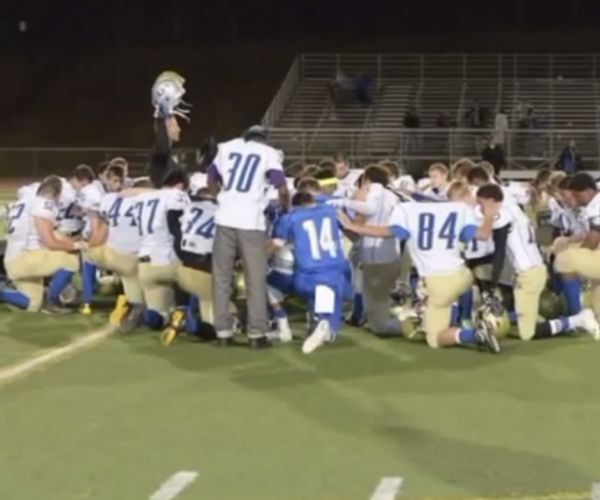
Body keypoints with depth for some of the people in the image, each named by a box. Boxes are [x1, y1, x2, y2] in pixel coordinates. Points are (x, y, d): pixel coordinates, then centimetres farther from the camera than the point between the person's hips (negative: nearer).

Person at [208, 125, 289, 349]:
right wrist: (285, 210, 15)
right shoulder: (269, 153, 6)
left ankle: (223, 332, 9)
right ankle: (257, 333, 2)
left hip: (225, 219, 3)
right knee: (256, 280, 4)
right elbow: (283, 190, -4)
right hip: (251, 222, -3)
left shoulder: (227, 147, 17)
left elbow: (212, 180, 29)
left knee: (222, 277, 10)